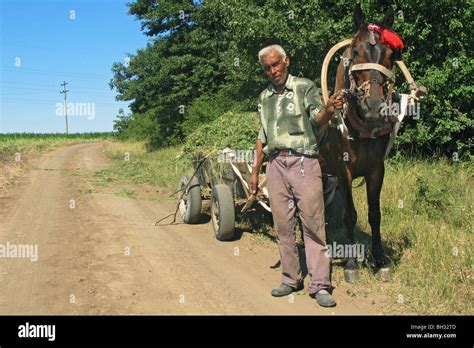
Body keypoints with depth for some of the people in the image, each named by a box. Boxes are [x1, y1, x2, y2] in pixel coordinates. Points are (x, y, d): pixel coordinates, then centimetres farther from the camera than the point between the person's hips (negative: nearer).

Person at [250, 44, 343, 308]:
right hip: (276, 165, 5)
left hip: (304, 162, -5)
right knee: (283, 226, 8)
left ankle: (320, 285, 1)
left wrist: (329, 110, -37)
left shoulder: (305, 87, 2)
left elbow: (316, 118, -14)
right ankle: (291, 279, 19)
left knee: (313, 224, -5)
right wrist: (255, 171, 19)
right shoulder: (265, 97, 18)